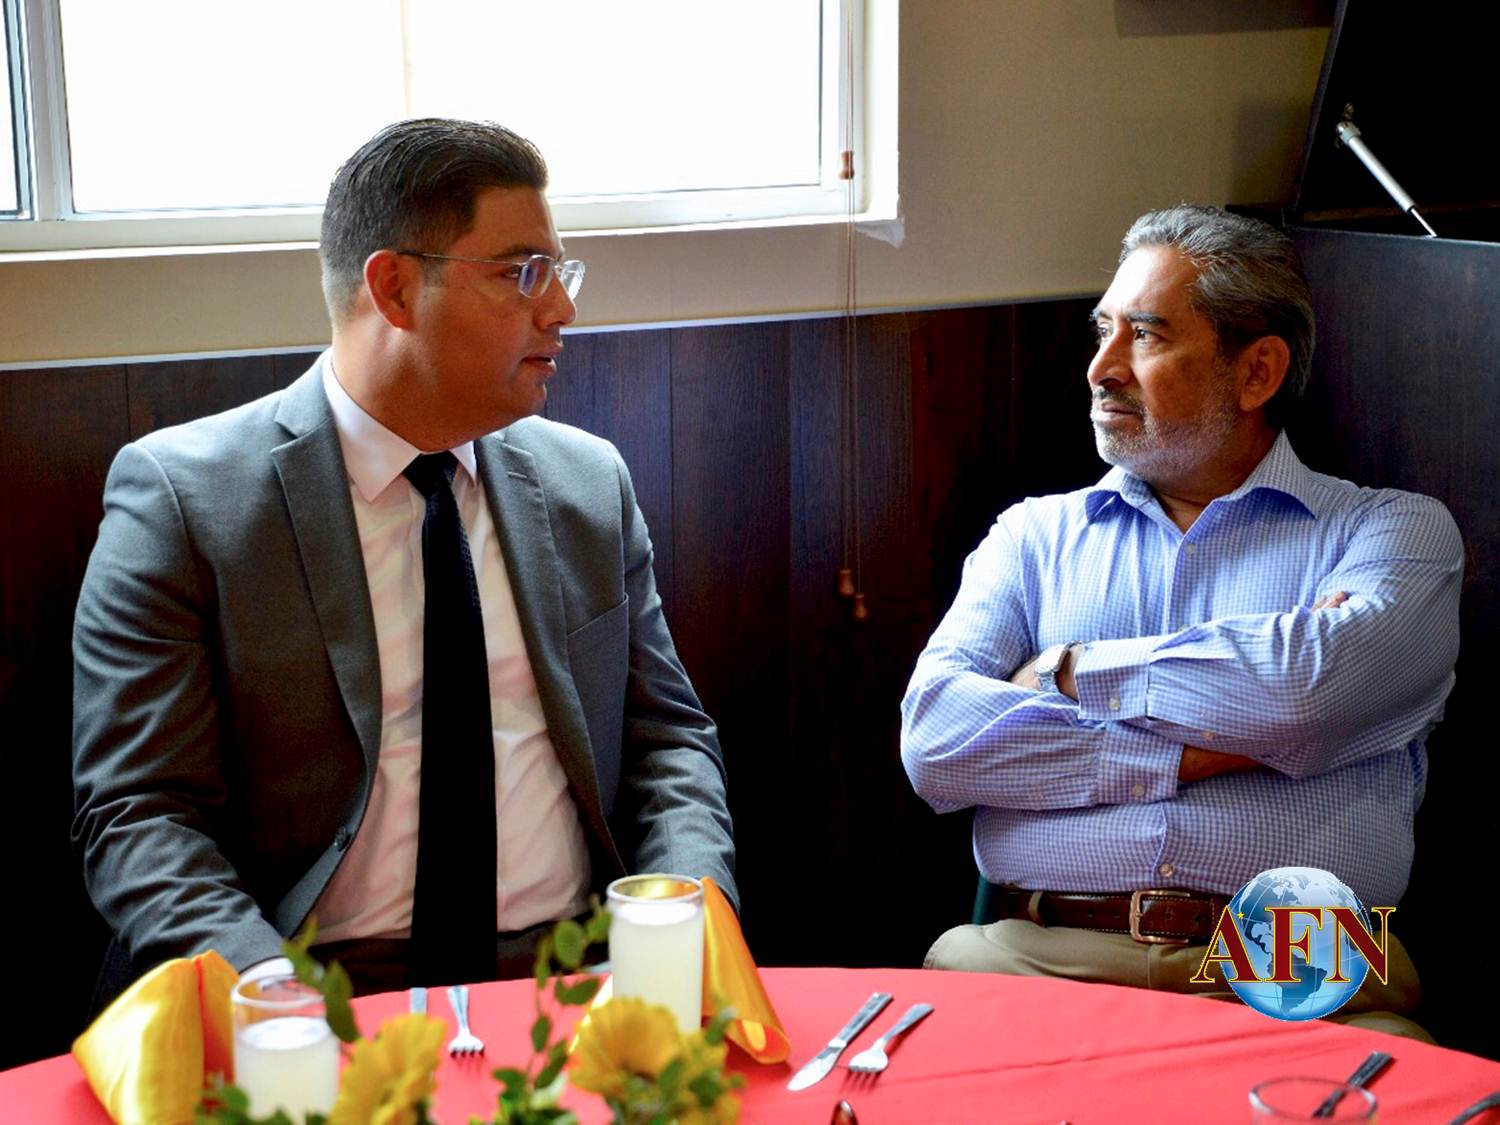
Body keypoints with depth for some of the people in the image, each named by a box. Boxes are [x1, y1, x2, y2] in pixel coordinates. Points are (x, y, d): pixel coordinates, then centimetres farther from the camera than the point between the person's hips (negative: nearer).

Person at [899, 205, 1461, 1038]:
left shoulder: (1398, 531, 11)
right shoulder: (1036, 535, 20)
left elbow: (1306, 692, -11)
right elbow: (934, 736, 2)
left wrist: (1072, 673, 2)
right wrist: (1194, 751, -5)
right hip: (1042, 958, 2)